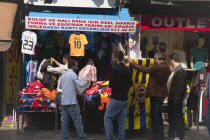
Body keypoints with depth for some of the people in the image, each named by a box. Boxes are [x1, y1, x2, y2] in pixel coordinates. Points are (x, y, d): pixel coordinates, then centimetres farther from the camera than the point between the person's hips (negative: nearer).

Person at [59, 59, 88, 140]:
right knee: (77, 121, -3)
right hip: (72, 102, -8)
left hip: (64, 102, 8)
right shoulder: (73, 74, -9)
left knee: (64, 121, 7)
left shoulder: (63, 75, 15)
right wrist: (86, 82, 1)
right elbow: (80, 85, -17)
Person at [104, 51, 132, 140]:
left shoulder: (115, 69, -15)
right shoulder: (127, 69, 9)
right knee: (122, 121, 10)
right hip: (125, 99, 8)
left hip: (116, 99, -8)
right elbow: (130, 83, 17)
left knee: (107, 118, 1)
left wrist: (110, 84, 5)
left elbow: (111, 84, -15)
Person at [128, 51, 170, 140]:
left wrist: (132, 63, -11)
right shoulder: (166, 67, 6)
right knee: (158, 114, 20)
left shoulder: (158, 68, -22)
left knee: (155, 115, -2)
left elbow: (144, 69, -21)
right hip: (162, 93, 10)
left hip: (156, 94, -10)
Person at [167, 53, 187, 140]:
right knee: (171, 116, 18)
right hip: (171, 98, 9)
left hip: (176, 99, -9)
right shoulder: (175, 69, 10)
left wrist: (176, 99, -22)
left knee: (178, 117, 1)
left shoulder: (180, 71, -19)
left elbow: (180, 87, -22)